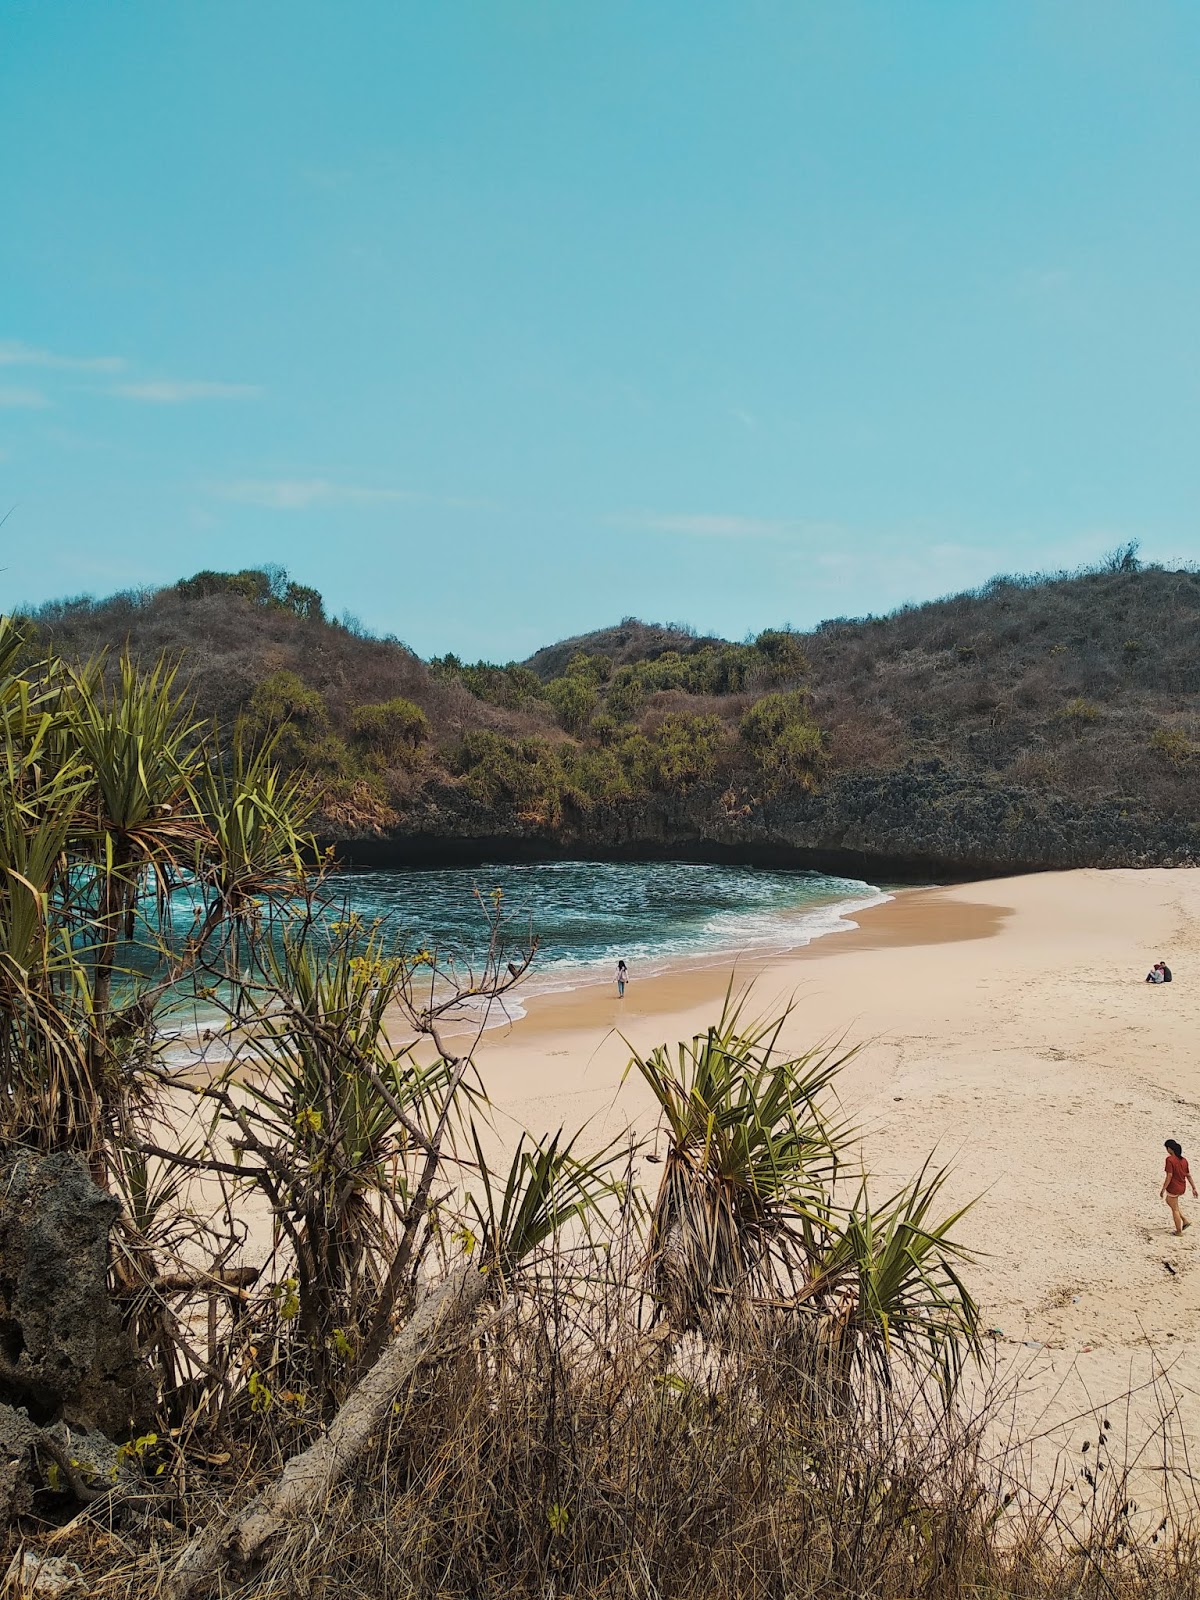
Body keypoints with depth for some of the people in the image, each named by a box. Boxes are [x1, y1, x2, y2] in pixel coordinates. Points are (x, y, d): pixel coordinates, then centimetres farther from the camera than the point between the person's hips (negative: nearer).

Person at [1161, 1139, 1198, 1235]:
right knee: (1169, 1201, 27)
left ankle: (1179, 1231, 18)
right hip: (1182, 1187, 7)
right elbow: (1188, 1175, 9)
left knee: (1175, 1209, 8)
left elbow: (1169, 1176, -21)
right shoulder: (1183, 1160, 4)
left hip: (1173, 1188, -7)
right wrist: (1194, 1188, 16)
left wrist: (1163, 1189, -16)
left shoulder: (1170, 1159, -19)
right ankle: (1185, 1221, 23)